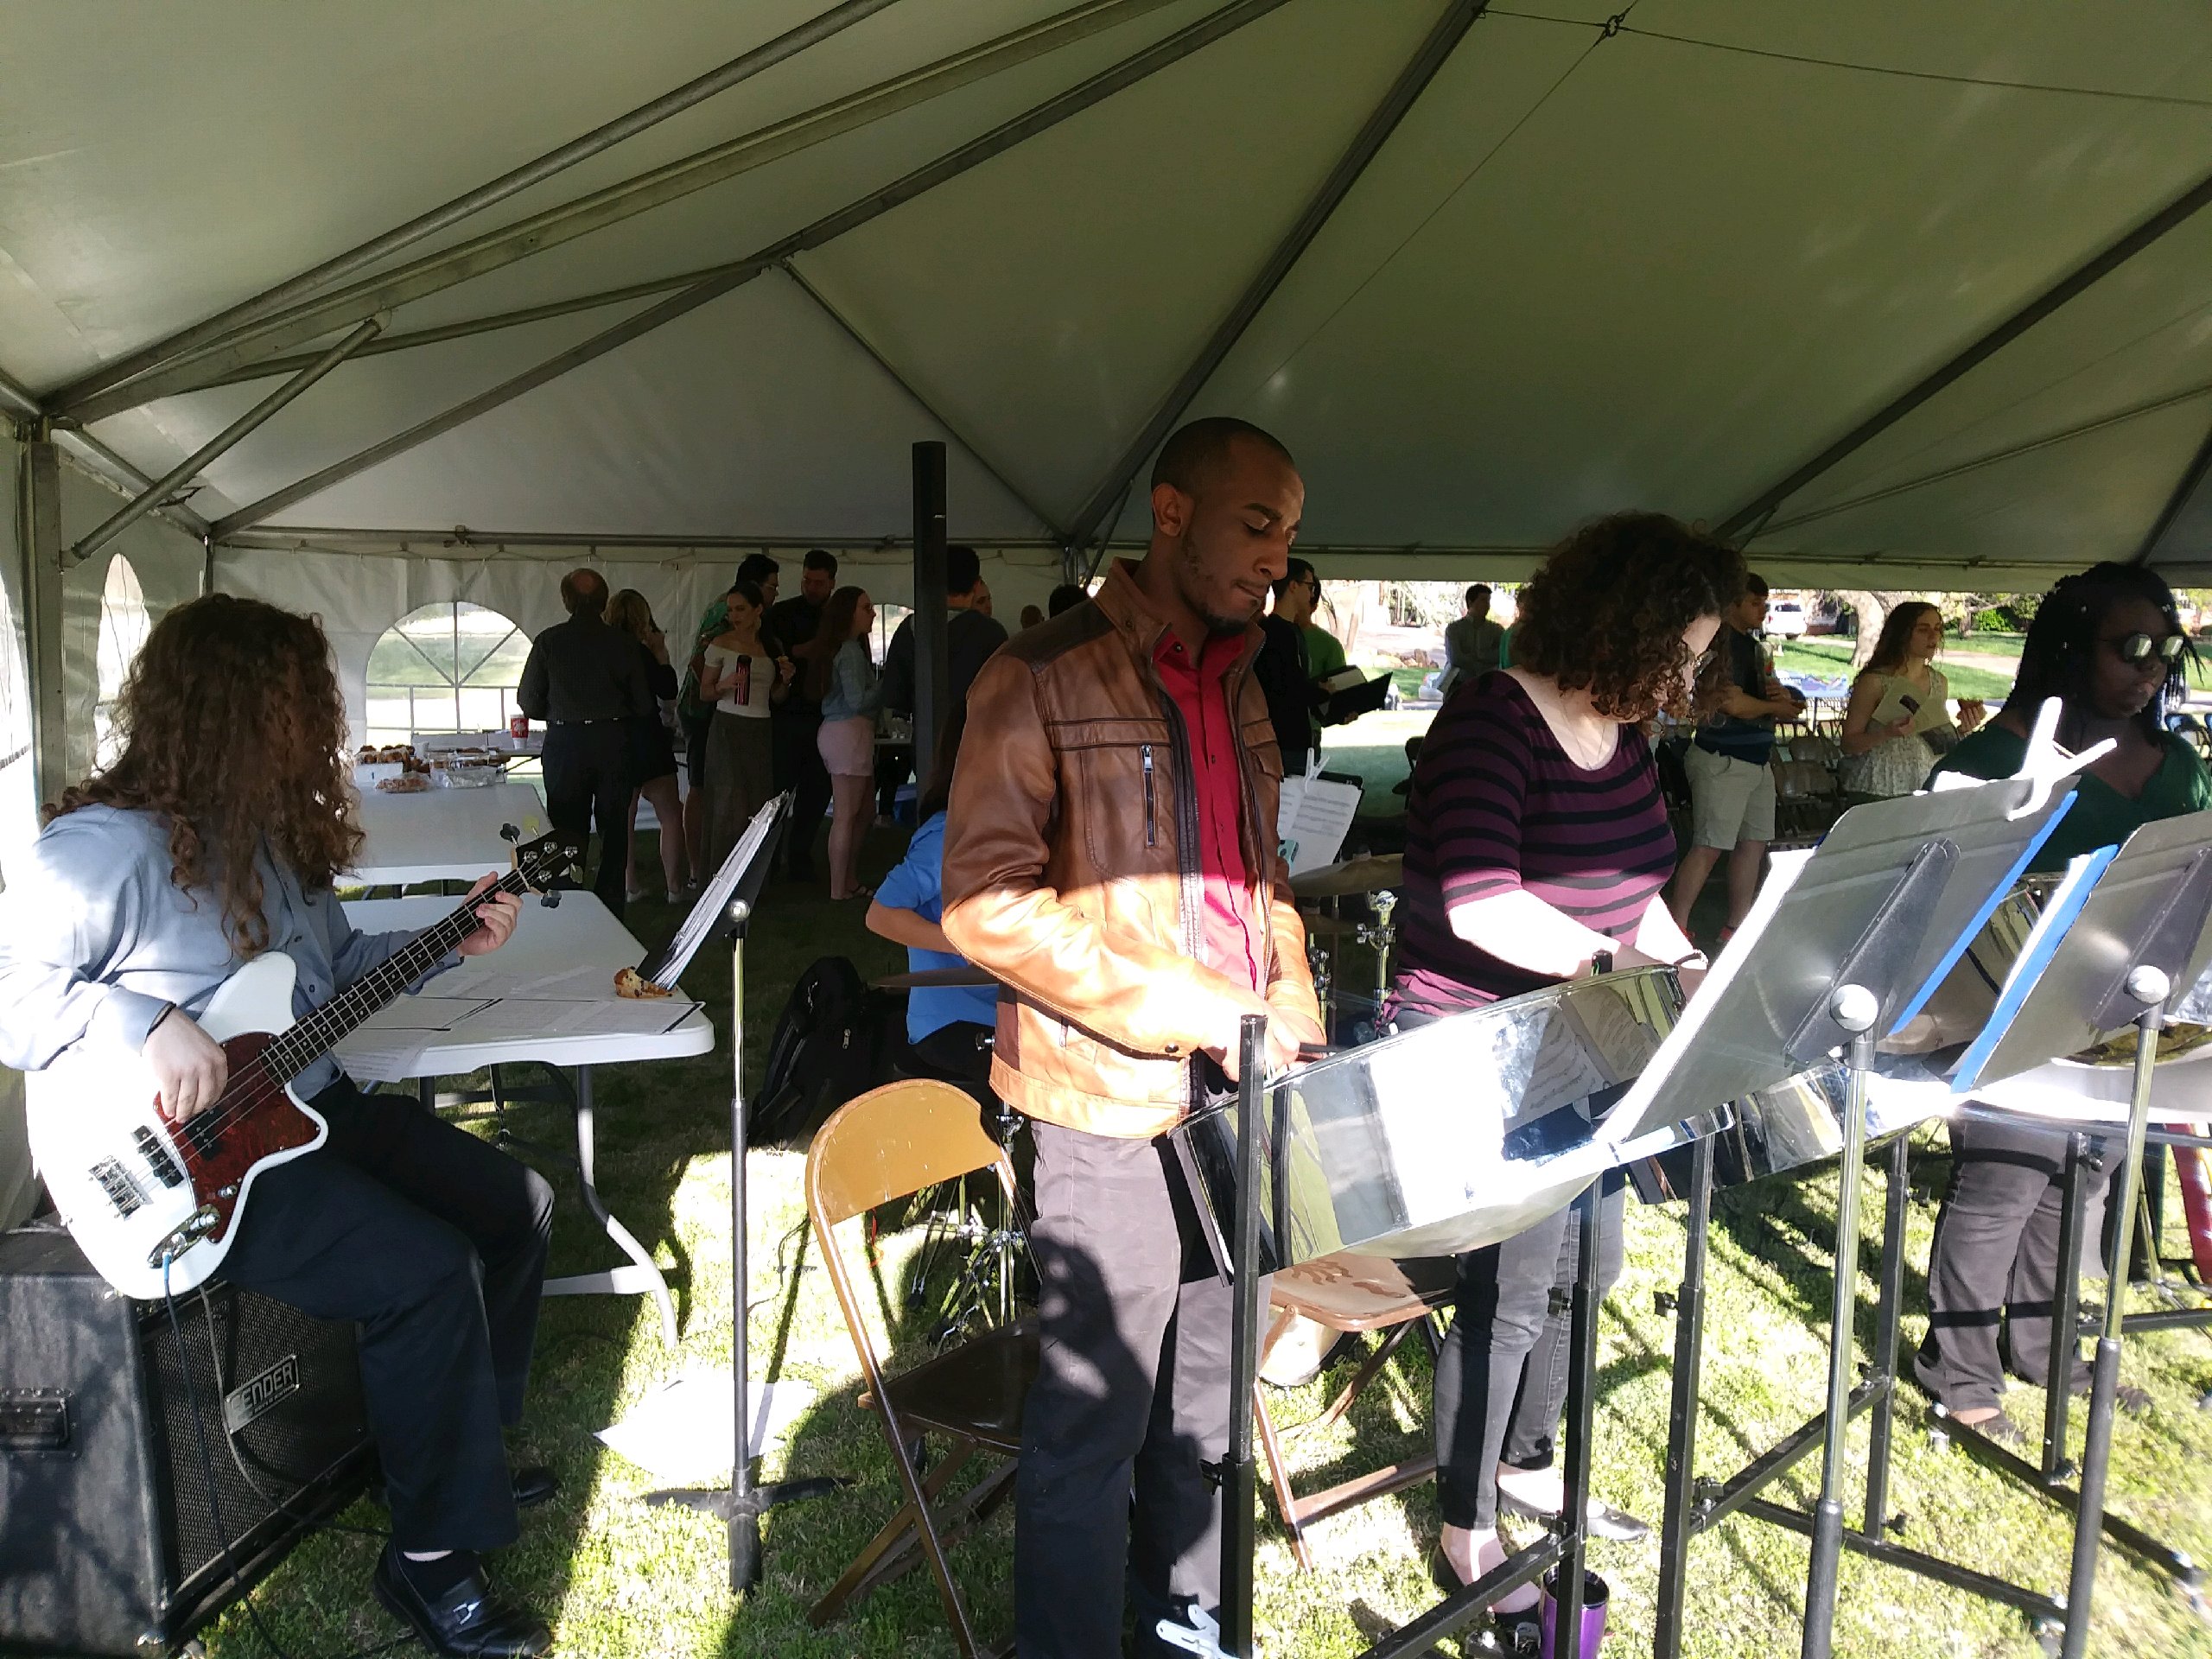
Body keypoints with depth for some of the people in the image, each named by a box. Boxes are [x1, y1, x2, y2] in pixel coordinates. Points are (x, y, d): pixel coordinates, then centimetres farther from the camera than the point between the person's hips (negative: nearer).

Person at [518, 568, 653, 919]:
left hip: (565, 743, -1)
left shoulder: (548, 642, -2)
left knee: (568, 832, 7)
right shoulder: (624, 643, 0)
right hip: (614, 742, 1)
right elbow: (643, 705, 3)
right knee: (614, 830, 10)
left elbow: (529, 703, 1)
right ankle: (610, 908, 13)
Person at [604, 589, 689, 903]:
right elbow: (668, 692, -10)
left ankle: (633, 883, 18)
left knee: (624, 817, 13)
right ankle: (675, 886, 0)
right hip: (646, 742, -7)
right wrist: (662, 653, -6)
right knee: (670, 816, 2)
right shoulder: (640, 653, -16)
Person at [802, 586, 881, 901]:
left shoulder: (848, 648, 17)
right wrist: (885, 684, -6)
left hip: (837, 731, 10)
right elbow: (857, 700, -17)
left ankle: (851, 882, 20)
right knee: (846, 815, -5)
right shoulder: (851, 651, -12)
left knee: (861, 811, 14)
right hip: (849, 732, -10)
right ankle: (839, 890, -1)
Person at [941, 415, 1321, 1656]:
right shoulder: (1043, 680, -10)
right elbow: (986, 901, -16)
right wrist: (1195, 1011, -20)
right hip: (1117, 1102, -7)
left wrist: (1294, 1021, 6)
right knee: (1094, 1427, 4)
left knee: (1208, 1400, 19)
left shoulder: (1238, 688, 13)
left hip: (1242, 1093, 7)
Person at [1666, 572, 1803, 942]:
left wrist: (1781, 696, -4)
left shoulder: (1752, 647, 17)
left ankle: (1737, 927, 19)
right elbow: (1732, 703, -19)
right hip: (1722, 760, -9)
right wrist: (1776, 705, -4)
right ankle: (1676, 927, -5)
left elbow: (1767, 698, 20)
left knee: (1753, 844, 11)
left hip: (1757, 760, 10)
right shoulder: (1720, 643, -12)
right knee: (1708, 847, -10)